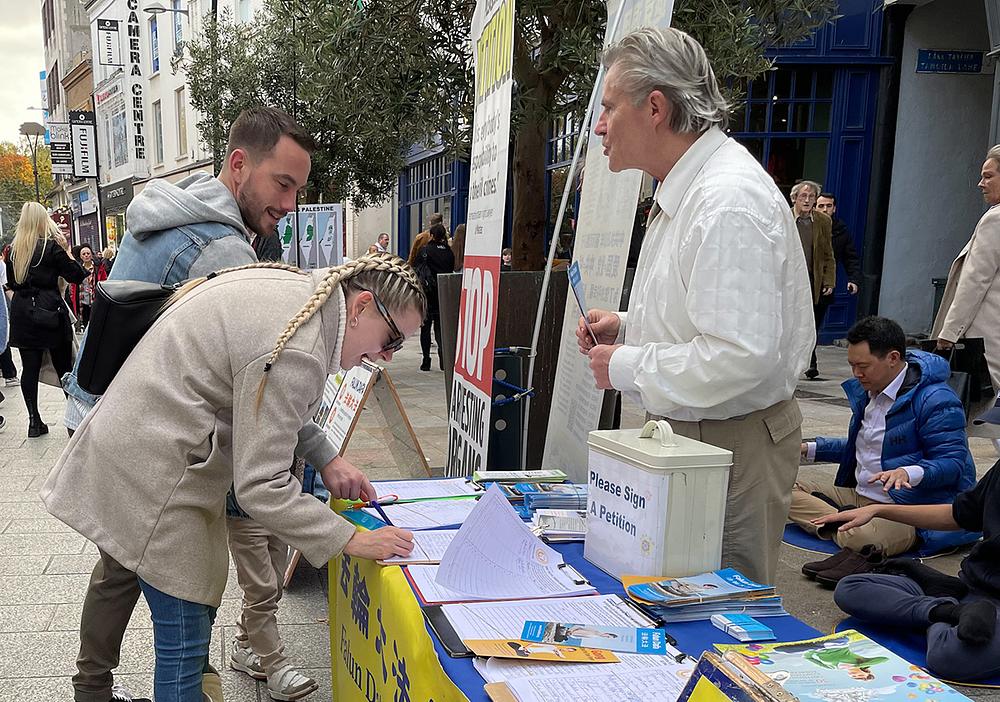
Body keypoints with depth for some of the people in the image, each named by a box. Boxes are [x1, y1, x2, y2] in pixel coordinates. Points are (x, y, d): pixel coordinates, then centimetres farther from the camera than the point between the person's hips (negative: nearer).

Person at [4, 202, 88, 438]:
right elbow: (76, 276, -7)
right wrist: (67, 252, 2)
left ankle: (34, 421, 6)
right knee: (63, 366, 3)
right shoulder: (52, 247, -8)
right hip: (49, 310, -4)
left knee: (29, 367, 5)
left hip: (21, 312, 4)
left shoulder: (14, 250, 7)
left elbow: (11, 283, 17)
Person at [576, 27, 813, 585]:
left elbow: (739, 356, -29)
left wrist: (624, 367, -17)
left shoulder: (730, 201, -23)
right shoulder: (686, 191, 12)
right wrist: (627, 327, 7)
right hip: (686, 432, 10)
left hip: (733, 444, -10)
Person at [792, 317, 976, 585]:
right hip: (857, 495, 10)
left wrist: (908, 473, -38)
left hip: (909, 507, -10)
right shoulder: (866, 391, 13)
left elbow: (953, 464, -18)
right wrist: (809, 449, 19)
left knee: (860, 537, -42)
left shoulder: (936, 401, -16)